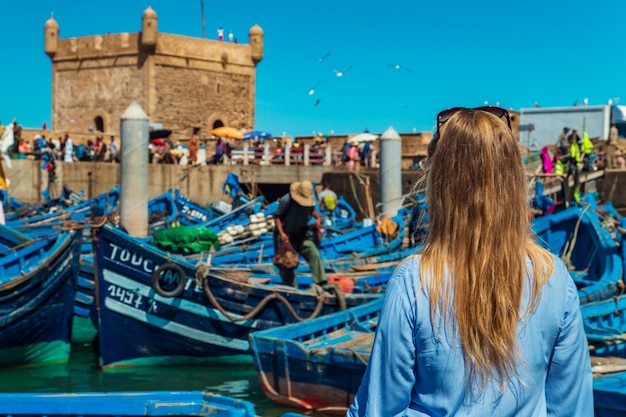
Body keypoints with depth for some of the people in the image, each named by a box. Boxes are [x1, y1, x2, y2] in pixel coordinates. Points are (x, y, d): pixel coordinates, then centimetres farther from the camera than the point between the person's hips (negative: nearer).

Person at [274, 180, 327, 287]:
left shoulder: (309, 200, -4)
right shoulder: (286, 200, -21)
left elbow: (312, 210, 18)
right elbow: (277, 217, -16)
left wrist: (318, 218, -4)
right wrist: (281, 233, -28)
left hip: (302, 235, 3)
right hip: (286, 237, -3)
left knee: (314, 254, -18)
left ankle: (321, 282, -21)